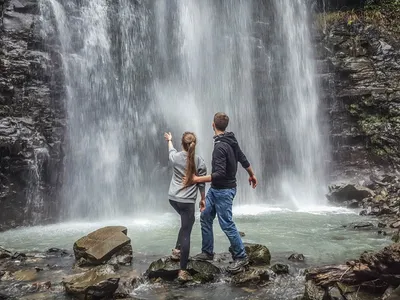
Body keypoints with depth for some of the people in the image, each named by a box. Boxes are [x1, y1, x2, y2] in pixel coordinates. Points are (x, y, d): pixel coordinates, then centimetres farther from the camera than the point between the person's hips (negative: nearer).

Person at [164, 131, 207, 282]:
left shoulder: (176, 157, -1)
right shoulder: (199, 162, -8)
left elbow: (171, 151, 25)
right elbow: (202, 183, 0)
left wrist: (169, 140, 46)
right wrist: (203, 199, 16)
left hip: (173, 198, 5)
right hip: (187, 201, -5)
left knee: (186, 223, 30)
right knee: (186, 234, -1)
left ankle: (177, 249, 30)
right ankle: (183, 271, 1)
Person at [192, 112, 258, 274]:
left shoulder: (220, 147, -24)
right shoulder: (231, 141, 4)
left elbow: (220, 174, -29)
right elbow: (243, 159, 14)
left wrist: (198, 179, -26)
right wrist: (252, 175, 28)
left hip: (223, 191, -10)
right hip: (215, 189, 10)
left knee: (226, 224, -1)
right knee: (205, 217, 14)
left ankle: (241, 257, 13)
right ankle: (207, 252, 25)